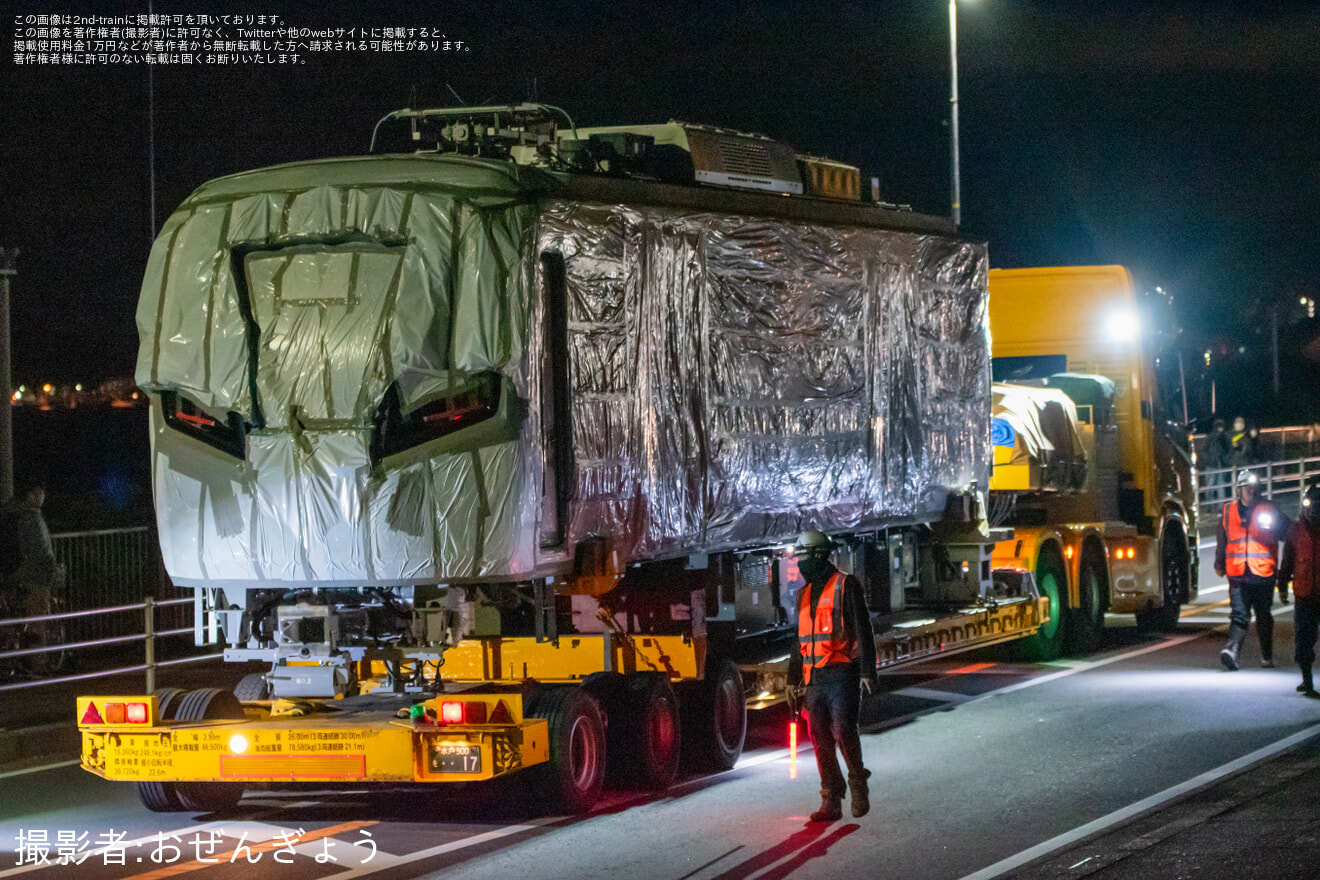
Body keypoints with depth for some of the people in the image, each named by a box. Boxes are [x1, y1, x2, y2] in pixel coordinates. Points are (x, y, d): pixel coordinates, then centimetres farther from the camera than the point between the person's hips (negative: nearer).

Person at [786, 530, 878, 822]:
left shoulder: (846, 586, -4)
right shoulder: (804, 594, 17)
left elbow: (864, 631, -8)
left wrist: (867, 672, -15)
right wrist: (793, 679, 21)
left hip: (843, 674, -7)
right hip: (814, 677, 7)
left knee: (843, 731, -13)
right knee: (820, 738, 3)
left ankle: (858, 784, 10)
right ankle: (831, 801, 6)